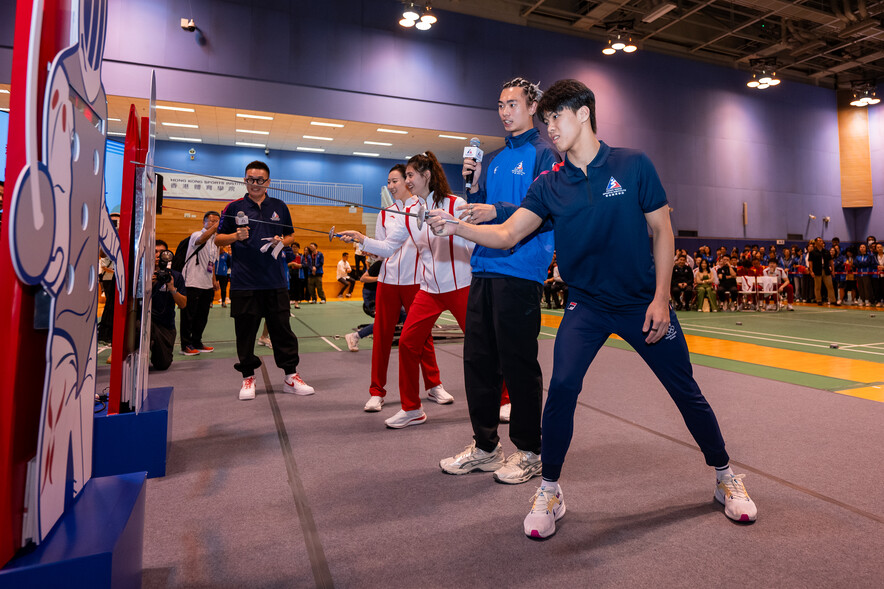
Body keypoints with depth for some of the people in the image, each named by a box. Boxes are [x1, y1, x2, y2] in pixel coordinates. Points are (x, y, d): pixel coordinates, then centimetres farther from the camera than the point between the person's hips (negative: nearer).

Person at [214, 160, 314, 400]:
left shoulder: (279, 207, 10)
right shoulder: (234, 207, 4)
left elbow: (291, 235, 18)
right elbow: (218, 239, 7)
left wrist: (282, 241, -3)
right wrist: (236, 236, -13)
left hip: (275, 281, 1)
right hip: (244, 282, -1)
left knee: (282, 329, 4)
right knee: (245, 331, 6)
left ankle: (291, 376, 14)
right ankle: (248, 378, 20)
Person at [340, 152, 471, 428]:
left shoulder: (456, 204, -7)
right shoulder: (407, 214, 7)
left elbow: (475, 242, -5)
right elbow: (388, 246, 6)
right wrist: (361, 239, -5)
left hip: (460, 286, -5)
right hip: (429, 289, 5)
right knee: (407, 343, -1)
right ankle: (411, 409, 15)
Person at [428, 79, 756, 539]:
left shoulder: (633, 165, -6)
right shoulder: (549, 185, -1)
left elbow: (661, 230, -2)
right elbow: (508, 234, -7)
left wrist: (660, 298, -8)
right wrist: (456, 226, -23)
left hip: (642, 302, 0)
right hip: (585, 304, 1)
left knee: (686, 392, 9)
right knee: (562, 386, -18)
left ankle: (725, 477, 36)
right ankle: (549, 492, 3)